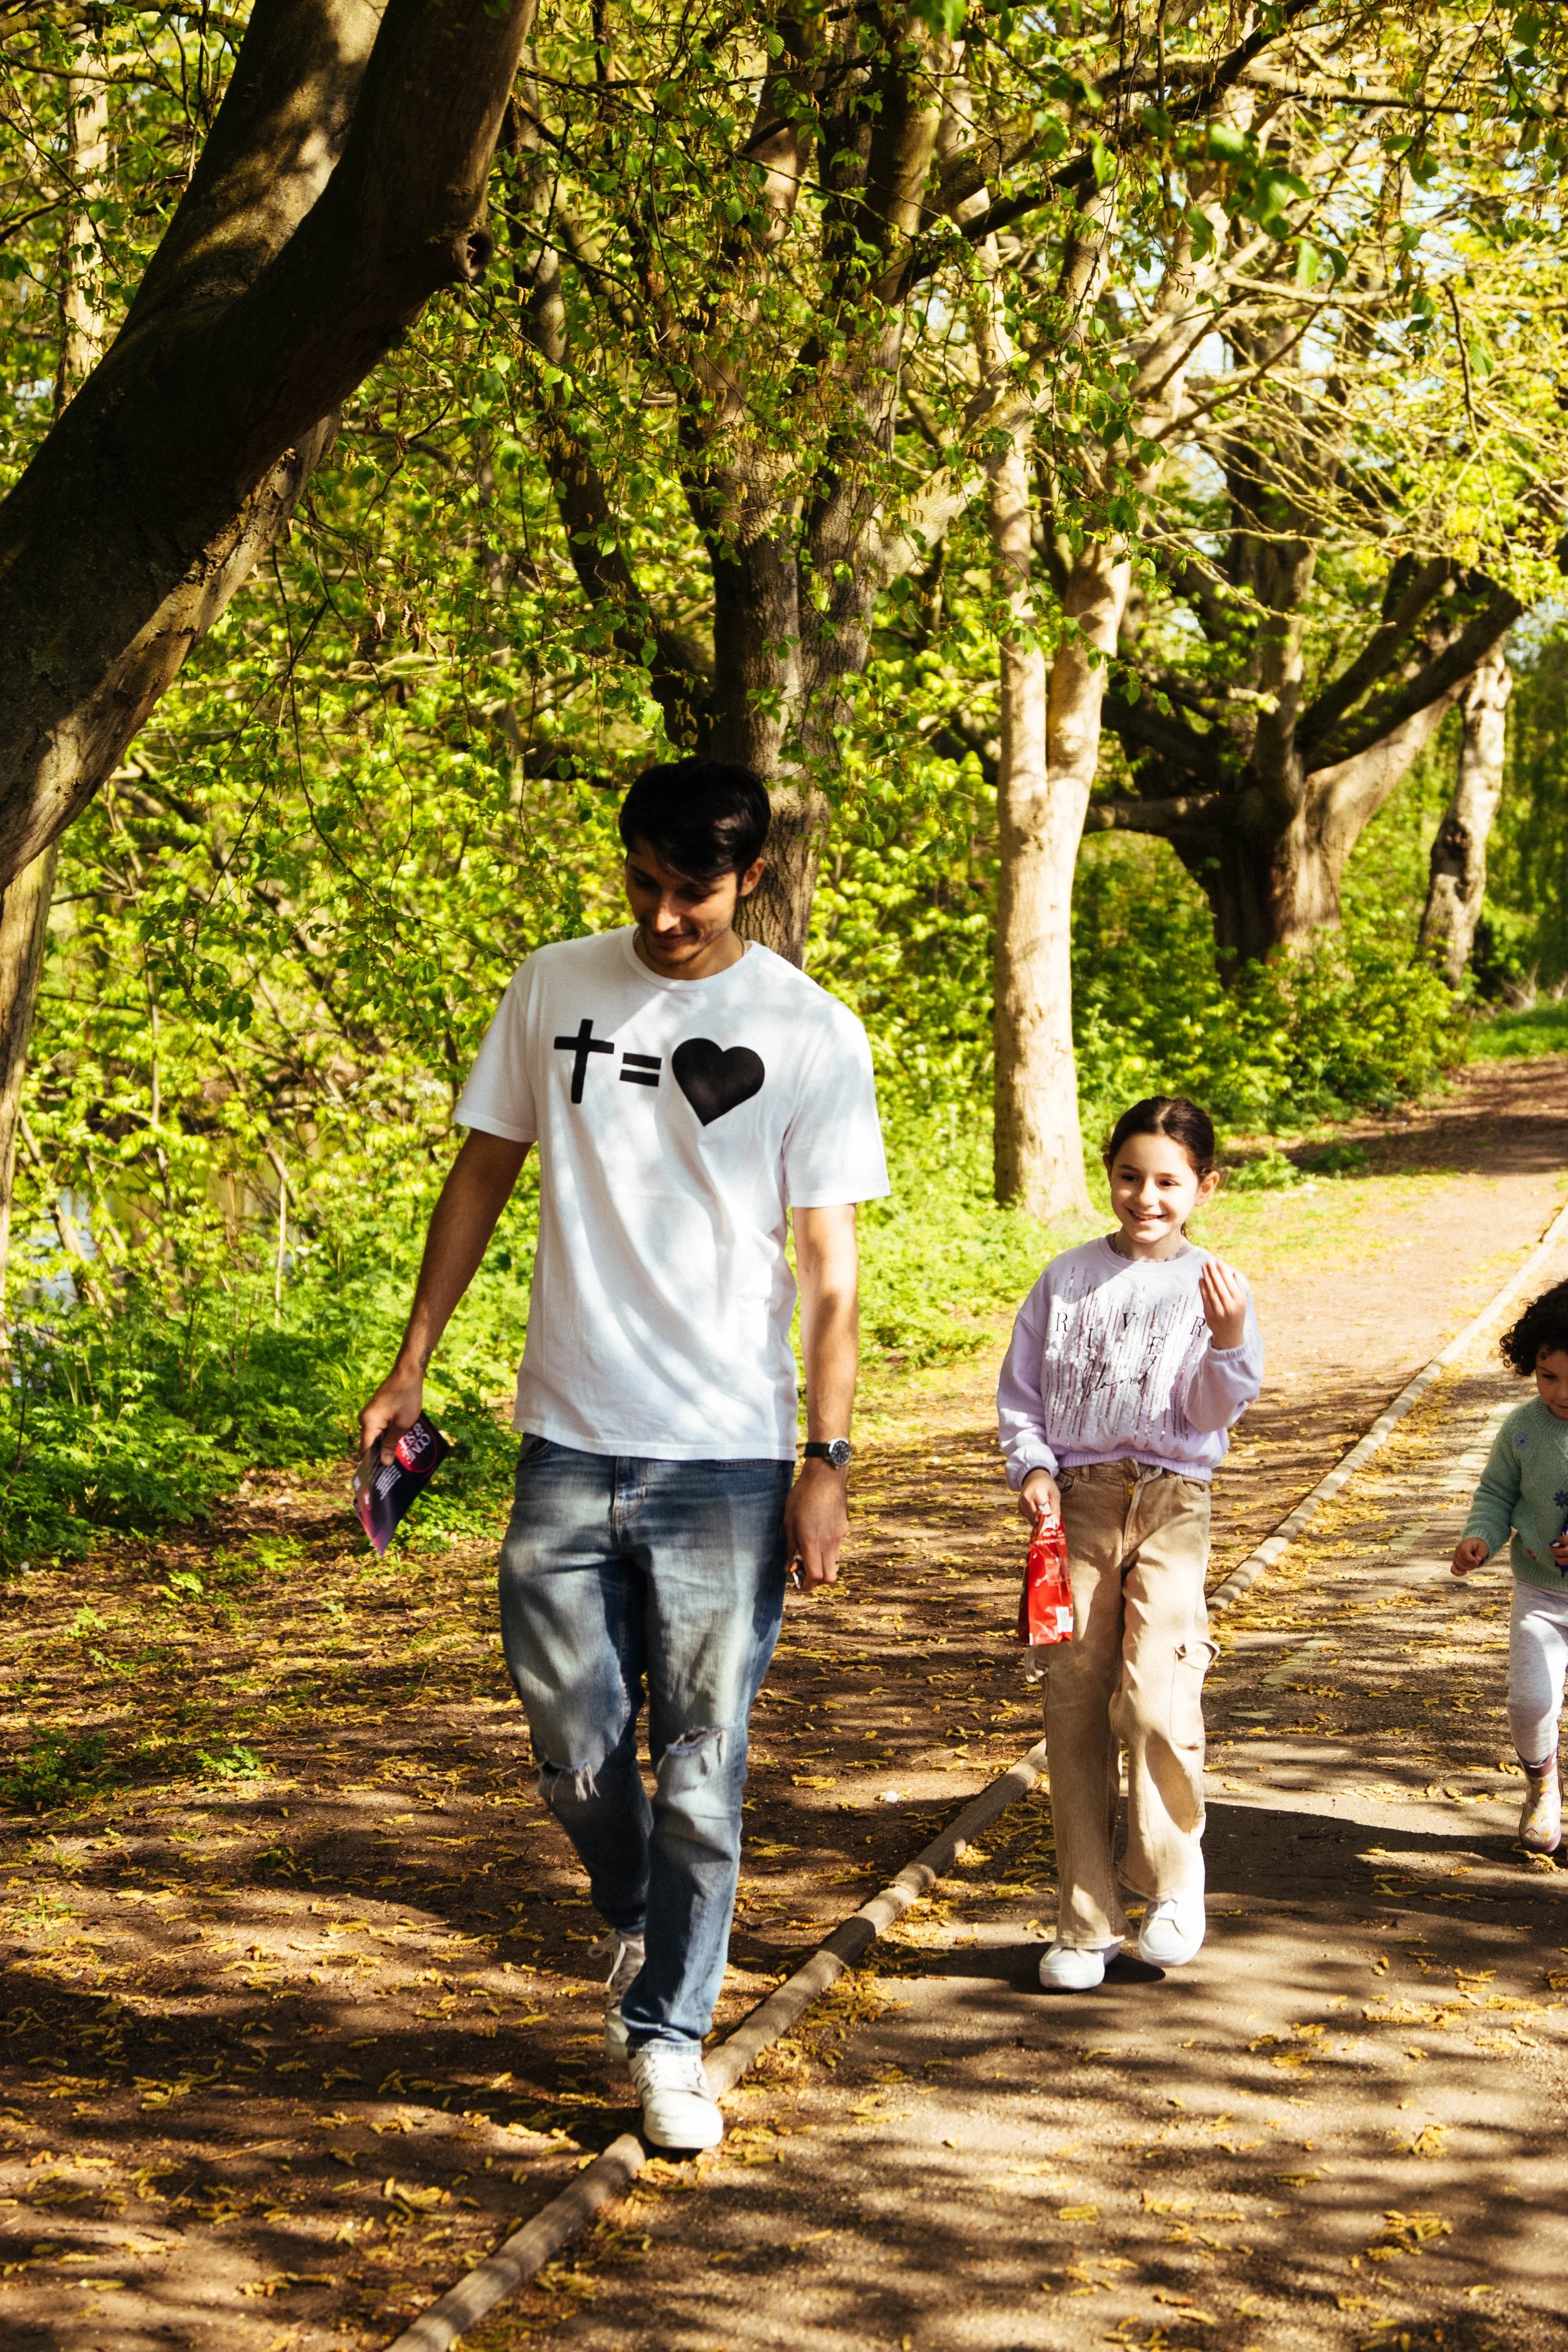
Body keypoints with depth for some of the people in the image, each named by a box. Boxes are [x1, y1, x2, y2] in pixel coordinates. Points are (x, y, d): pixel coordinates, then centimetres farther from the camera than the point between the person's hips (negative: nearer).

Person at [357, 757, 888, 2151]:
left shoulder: (814, 1038, -3)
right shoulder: (556, 990, 5)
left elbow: (829, 1271, -2)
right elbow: (484, 1175, 13)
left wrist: (827, 1462, -7)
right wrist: (413, 1365, 8)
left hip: (726, 1458, -2)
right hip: (567, 1443, 2)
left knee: (701, 1769, 1)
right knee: (576, 1750, 7)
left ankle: (668, 2032, 16)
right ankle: (638, 1924, 36)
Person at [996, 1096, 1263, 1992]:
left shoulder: (1215, 1288, 3)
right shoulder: (1069, 1278, 10)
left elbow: (1213, 1413, -4)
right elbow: (1022, 1386, 13)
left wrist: (1231, 1346, -21)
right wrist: (1033, 1465, -2)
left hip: (1170, 1502, -2)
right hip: (1078, 1502, 3)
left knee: (1157, 1698, -17)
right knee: (1076, 1708, 2)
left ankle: (1176, 1883, 6)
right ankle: (1088, 1922, 10)